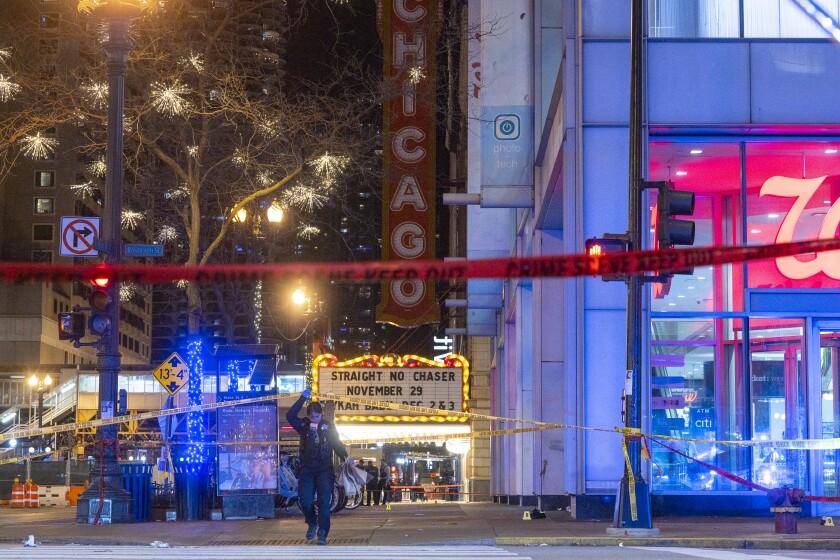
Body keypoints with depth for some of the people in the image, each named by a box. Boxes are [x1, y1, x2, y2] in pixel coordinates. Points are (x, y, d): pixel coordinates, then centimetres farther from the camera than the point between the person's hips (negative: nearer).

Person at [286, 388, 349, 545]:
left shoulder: (328, 427, 5)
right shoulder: (304, 426, 5)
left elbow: (337, 444, 0)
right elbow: (290, 416, -10)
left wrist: (345, 457, -19)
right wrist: (302, 398, -14)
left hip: (324, 470, -1)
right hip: (307, 470, 1)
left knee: (324, 502, -8)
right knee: (305, 501, -5)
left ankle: (322, 534, -3)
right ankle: (312, 524, 23)